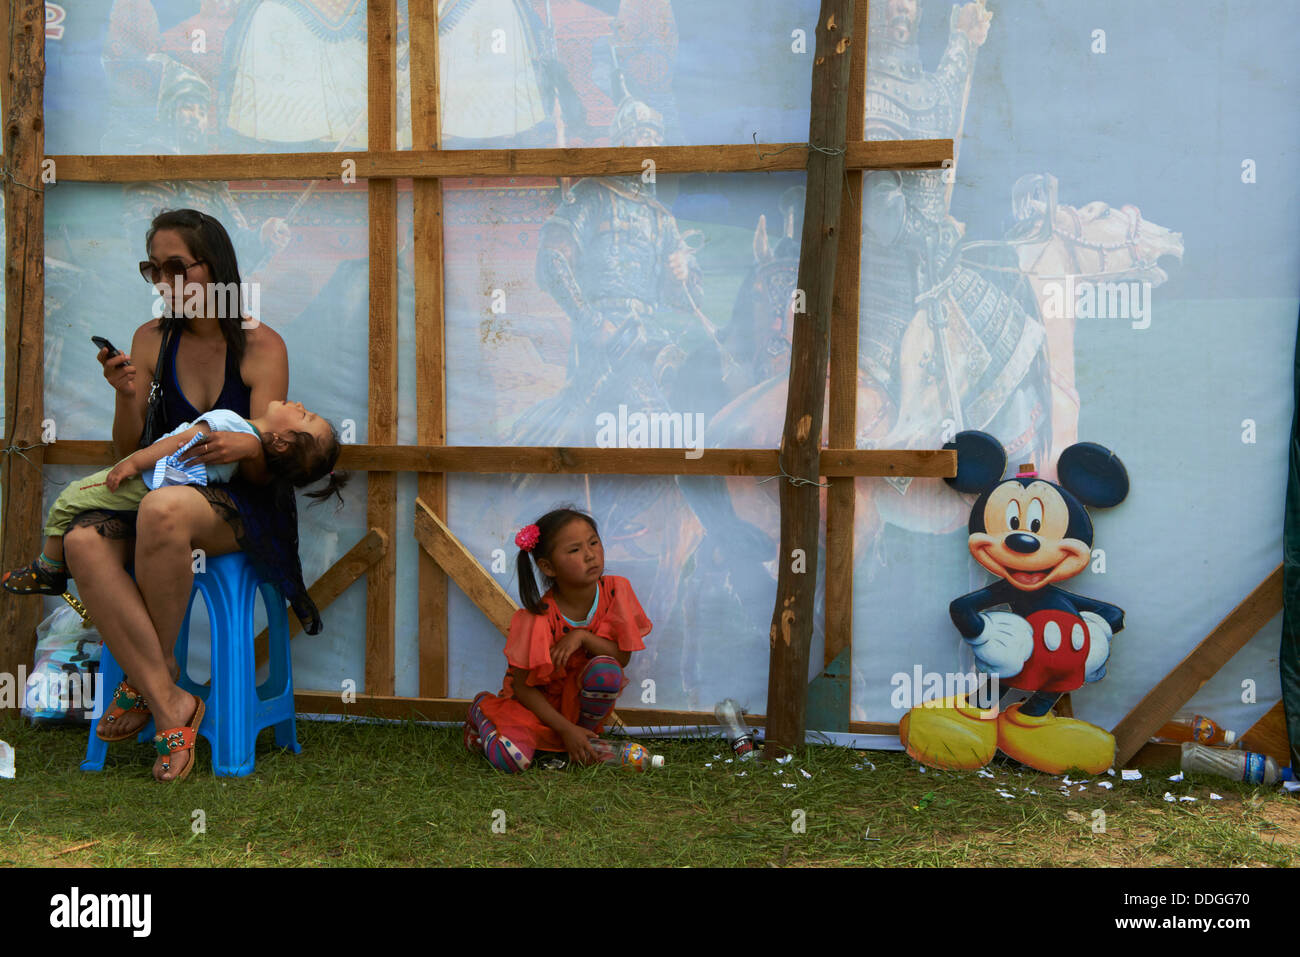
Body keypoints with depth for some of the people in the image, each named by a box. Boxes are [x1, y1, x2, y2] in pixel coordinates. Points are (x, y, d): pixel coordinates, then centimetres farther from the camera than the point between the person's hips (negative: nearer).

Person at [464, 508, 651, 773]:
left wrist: (583, 636, -27)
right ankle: (482, 711, 10)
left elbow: (623, 657, -11)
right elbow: (522, 686, -16)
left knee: (606, 670, -29)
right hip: (537, 703, -2)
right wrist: (566, 729, -20)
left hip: (578, 701, 3)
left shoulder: (616, 591, -12)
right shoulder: (538, 619, -23)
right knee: (511, 759, -27)